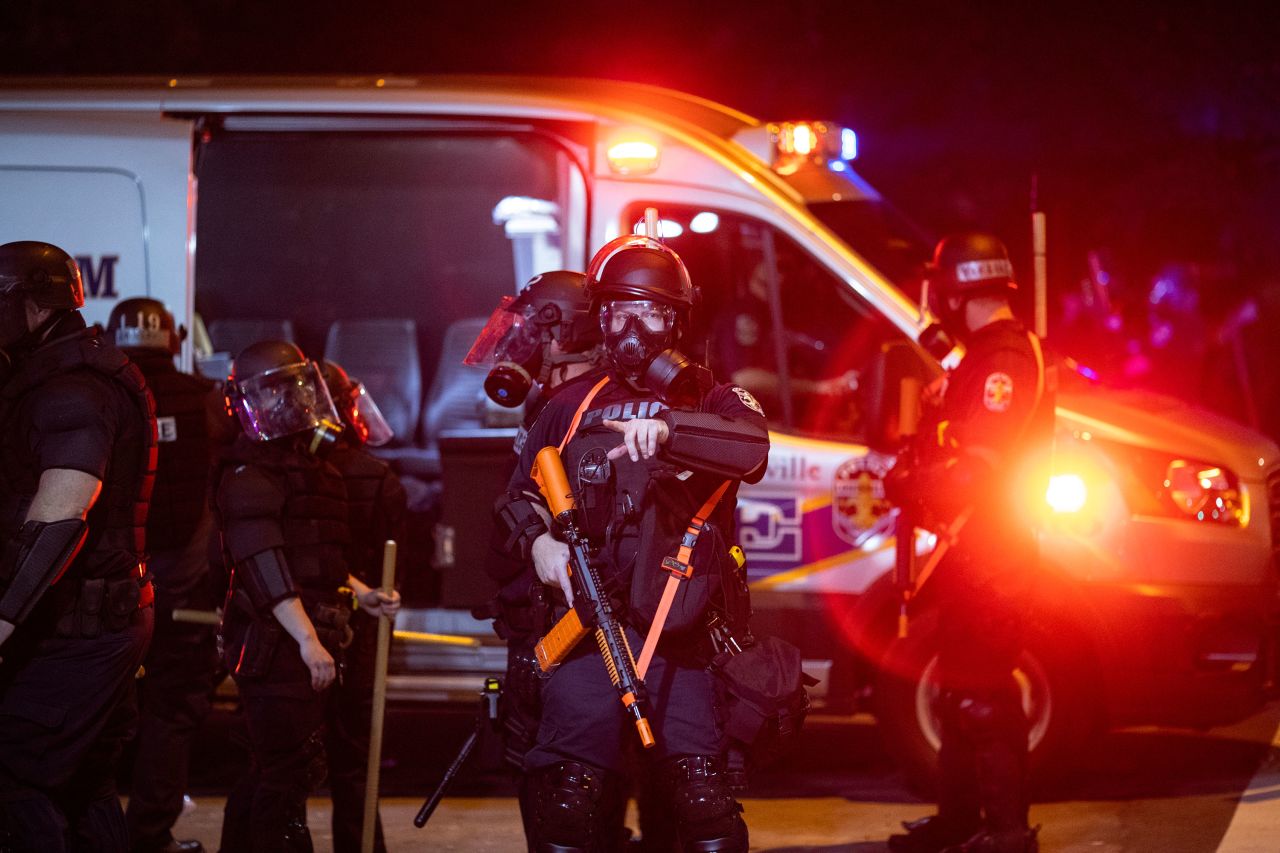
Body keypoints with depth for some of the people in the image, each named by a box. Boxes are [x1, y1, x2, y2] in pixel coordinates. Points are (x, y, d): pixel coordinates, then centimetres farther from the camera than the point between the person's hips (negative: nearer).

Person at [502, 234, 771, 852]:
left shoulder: (707, 401, 7)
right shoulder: (571, 407, 15)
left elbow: (752, 447, -15)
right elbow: (521, 492, 24)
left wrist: (668, 430, -31)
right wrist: (538, 539, 1)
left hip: (675, 637, -2)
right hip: (584, 631, 2)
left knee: (703, 799, -10)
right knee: (568, 800, -3)